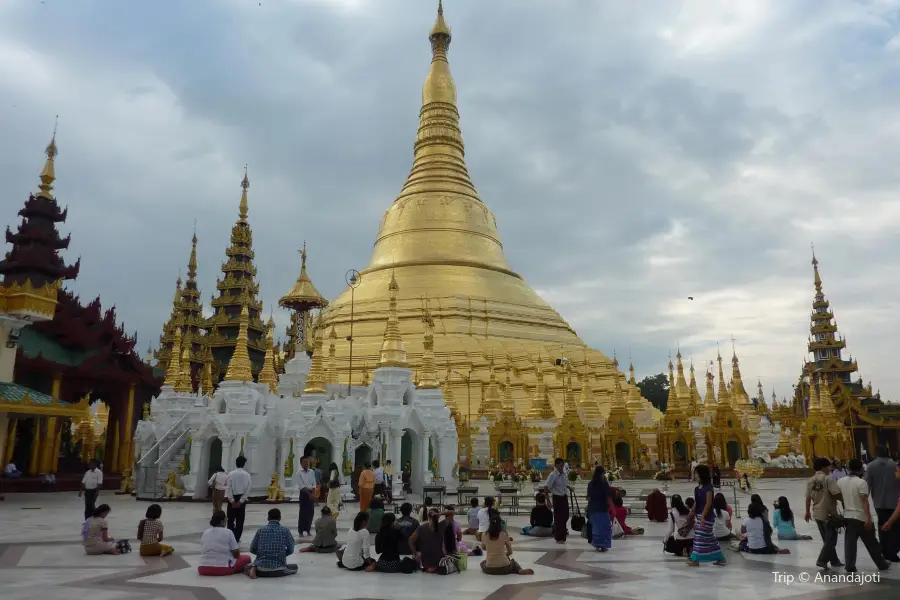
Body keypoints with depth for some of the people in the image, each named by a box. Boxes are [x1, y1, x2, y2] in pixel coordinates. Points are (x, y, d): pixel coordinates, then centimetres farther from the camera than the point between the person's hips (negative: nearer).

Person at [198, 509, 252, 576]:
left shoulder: (205, 533, 9)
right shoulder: (228, 532, -4)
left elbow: (203, 552, 18)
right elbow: (236, 554, -4)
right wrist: (238, 549, 19)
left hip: (204, 569, 4)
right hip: (223, 568, -4)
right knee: (247, 558, 15)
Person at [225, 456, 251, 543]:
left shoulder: (231, 474, -5)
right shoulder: (247, 475, -2)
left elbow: (228, 488, -10)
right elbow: (248, 489, -7)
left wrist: (232, 500, -8)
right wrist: (241, 501, -6)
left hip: (232, 499, 0)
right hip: (242, 499, 1)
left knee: (231, 519, 9)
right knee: (240, 520, 7)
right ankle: (237, 539, 7)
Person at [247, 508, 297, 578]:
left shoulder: (260, 530, 3)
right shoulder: (285, 530, -1)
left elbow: (252, 550, 9)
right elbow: (290, 550, 5)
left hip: (262, 569, 2)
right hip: (278, 568, -2)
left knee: (247, 566, 33)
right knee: (295, 567, 27)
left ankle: (253, 569, -1)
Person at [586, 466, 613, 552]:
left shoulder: (590, 484, 4)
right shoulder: (604, 483, -10)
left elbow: (589, 497, 9)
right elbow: (608, 498, -12)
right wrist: (612, 508, -5)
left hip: (592, 508, 5)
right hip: (602, 508, -5)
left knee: (595, 527, 13)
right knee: (604, 527, 6)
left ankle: (597, 544, 15)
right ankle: (603, 545, 5)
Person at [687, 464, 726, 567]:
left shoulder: (708, 487, -14)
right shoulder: (697, 488, 11)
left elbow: (708, 503, -18)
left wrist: (703, 516, -22)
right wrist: (691, 515, 16)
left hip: (706, 516, -9)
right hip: (699, 515, 9)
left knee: (701, 537, -4)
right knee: (709, 537, 11)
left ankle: (695, 559, 1)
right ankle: (720, 558, 18)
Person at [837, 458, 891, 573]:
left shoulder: (841, 482, 5)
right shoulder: (861, 482, -14)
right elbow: (865, 501, -19)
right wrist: (869, 519, -19)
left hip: (847, 516, 5)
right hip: (861, 517, -5)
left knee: (850, 542, 6)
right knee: (871, 542, 10)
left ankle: (849, 566, 4)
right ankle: (882, 564, 25)